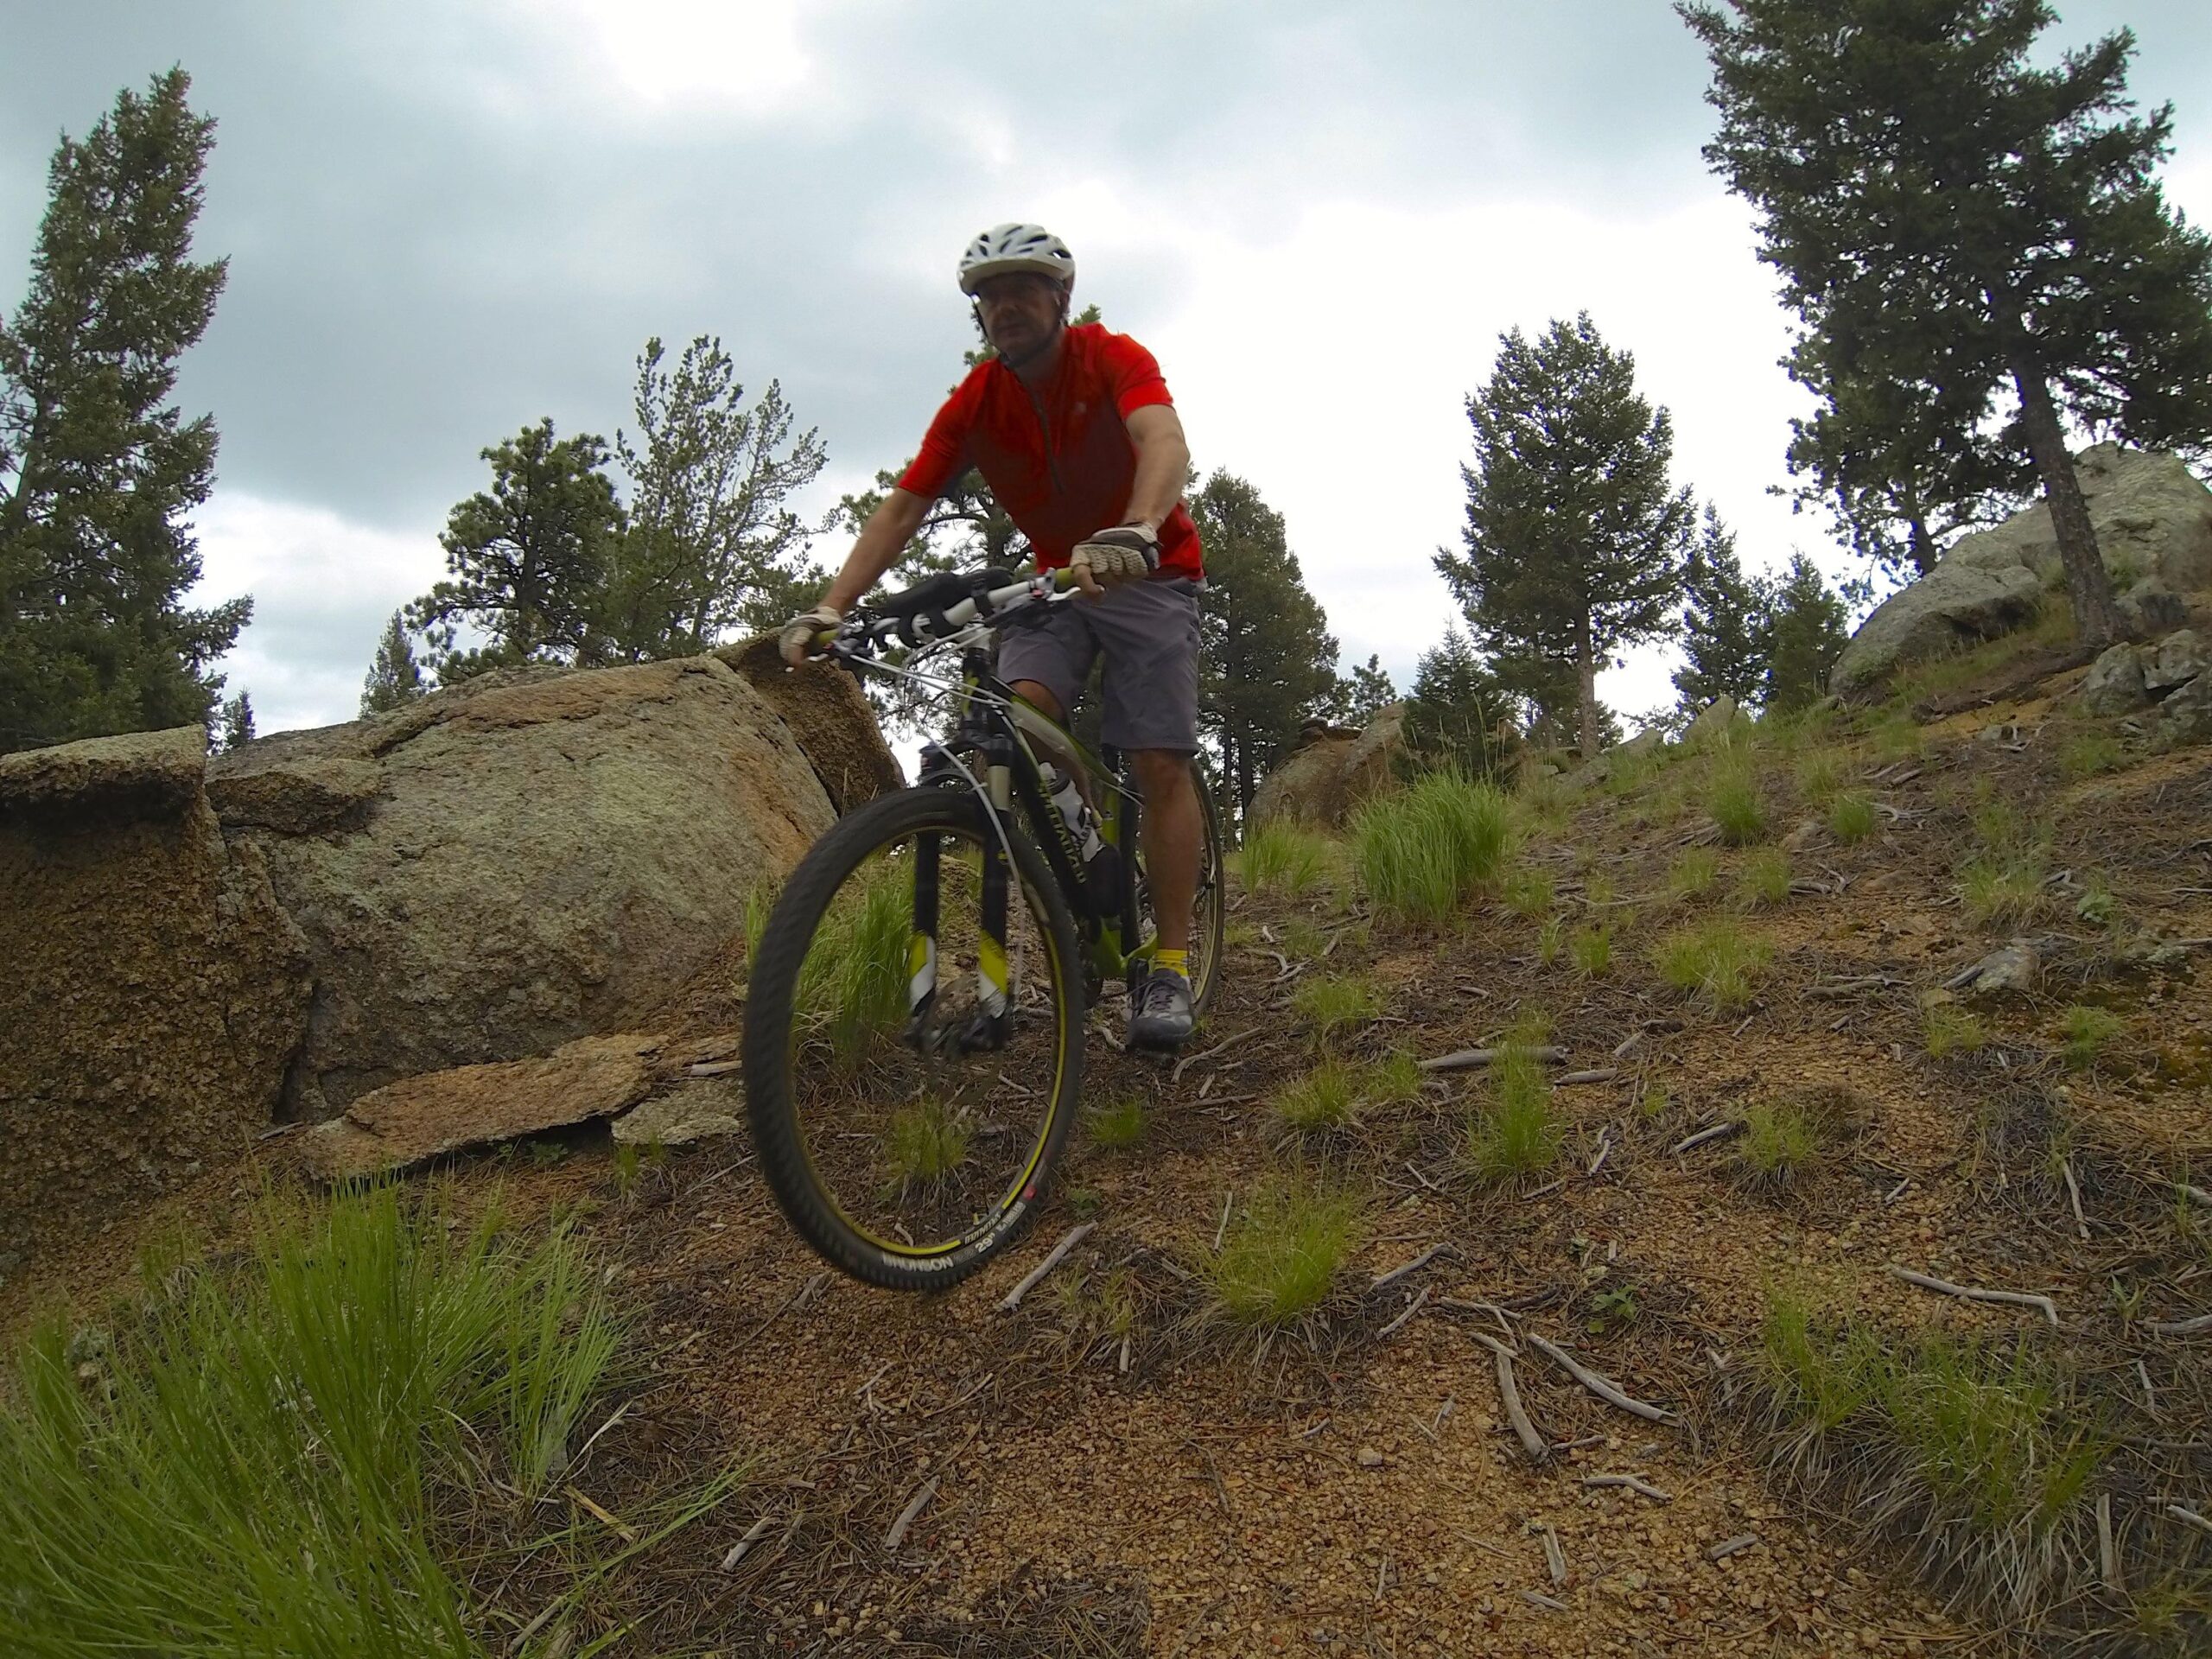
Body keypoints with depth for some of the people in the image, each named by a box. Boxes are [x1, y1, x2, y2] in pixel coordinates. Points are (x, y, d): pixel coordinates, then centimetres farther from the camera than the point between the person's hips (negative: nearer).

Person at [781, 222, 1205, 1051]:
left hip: (1149, 575, -3)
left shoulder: (1115, 359, -18)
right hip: (1055, 578, 3)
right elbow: (900, 510, -13)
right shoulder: (972, 403, -8)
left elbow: (1165, 444, -37)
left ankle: (1170, 966, -5)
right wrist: (828, 611, -26)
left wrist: (1133, 533, -59)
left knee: (1160, 764, -13)